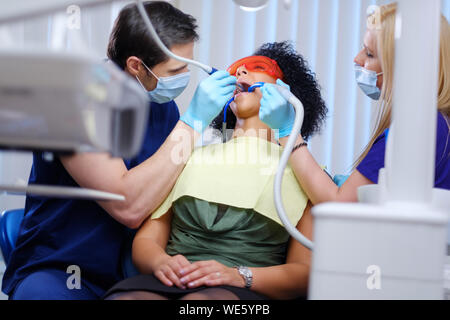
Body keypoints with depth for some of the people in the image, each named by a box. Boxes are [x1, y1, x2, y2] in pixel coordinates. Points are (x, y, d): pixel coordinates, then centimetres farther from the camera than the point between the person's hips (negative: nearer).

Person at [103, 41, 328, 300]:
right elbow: (146, 239, 18)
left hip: (244, 290, -3)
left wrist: (239, 276, -13)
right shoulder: (192, 156, 26)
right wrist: (160, 262, -7)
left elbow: (305, 270, 7)